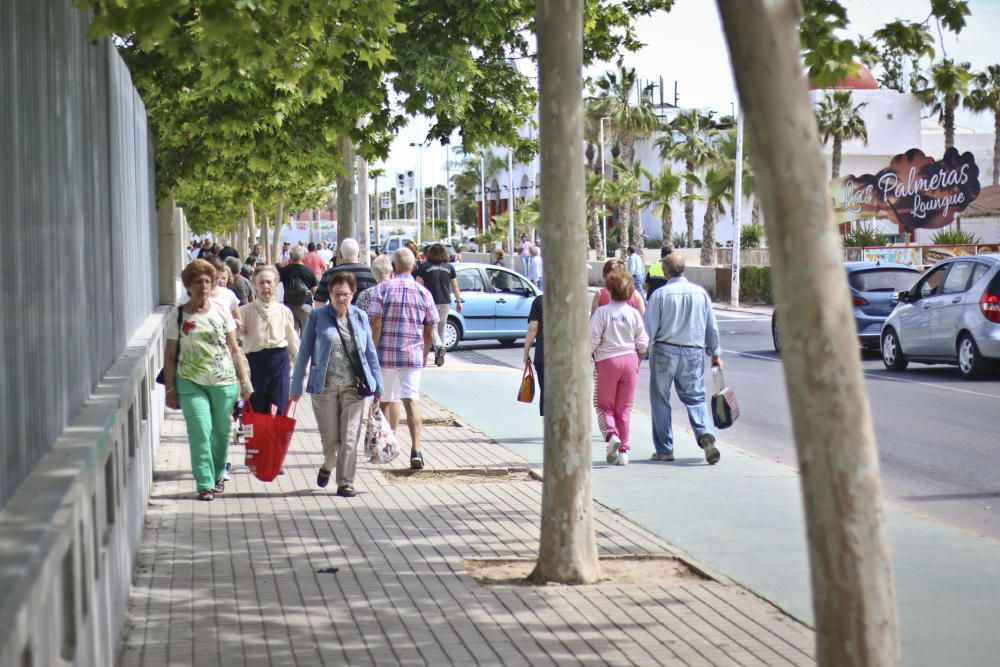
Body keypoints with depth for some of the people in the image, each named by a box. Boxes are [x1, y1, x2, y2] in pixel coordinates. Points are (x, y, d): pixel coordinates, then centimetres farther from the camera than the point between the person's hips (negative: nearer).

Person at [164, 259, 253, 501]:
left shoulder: (221, 312, 5)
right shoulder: (178, 316, 0)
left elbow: (234, 349, 9)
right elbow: (170, 356, 2)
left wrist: (244, 379, 5)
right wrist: (170, 389, -2)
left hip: (224, 382, 2)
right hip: (191, 383, -2)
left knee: (221, 432, 9)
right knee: (200, 433, -10)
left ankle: (218, 474, 30)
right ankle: (205, 484, -5)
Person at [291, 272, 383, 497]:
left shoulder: (360, 317, 7)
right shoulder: (317, 316, 1)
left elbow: (370, 352, 12)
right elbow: (305, 352, 4)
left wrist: (378, 385, 10)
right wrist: (296, 386, 2)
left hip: (355, 387, 1)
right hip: (325, 386, -1)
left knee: (350, 438, -1)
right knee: (330, 437, 6)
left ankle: (345, 483, 8)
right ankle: (328, 466, 36)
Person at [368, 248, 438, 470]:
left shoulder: (384, 289, -4)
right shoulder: (423, 293, 3)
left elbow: (376, 325, -10)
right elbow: (429, 331, 7)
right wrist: (425, 354, 22)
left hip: (386, 354, -1)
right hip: (413, 355, 1)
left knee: (387, 400, 15)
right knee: (412, 400, -5)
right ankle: (415, 450, -20)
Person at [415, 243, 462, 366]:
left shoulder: (424, 266, -2)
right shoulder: (449, 267, 6)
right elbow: (455, 286, 10)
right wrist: (459, 301, 17)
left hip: (431, 301, -3)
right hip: (445, 301, 3)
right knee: (441, 327, 12)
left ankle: (439, 347, -25)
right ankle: (439, 356, 14)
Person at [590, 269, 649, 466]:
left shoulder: (602, 312, -10)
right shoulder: (634, 313, -1)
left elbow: (592, 340, -12)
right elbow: (643, 343, 1)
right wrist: (638, 356, 19)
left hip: (607, 361, -3)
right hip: (630, 361, 3)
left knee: (604, 406, 11)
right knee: (624, 409, 11)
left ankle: (611, 435, -16)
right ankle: (623, 451, 10)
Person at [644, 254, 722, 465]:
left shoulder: (660, 294, -8)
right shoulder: (700, 293, 3)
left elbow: (648, 329, -8)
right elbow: (712, 327, 9)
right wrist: (716, 354, 19)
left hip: (665, 351, -3)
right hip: (693, 353, 3)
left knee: (660, 400, 9)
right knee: (695, 398, 8)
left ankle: (664, 449, 12)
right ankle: (705, 435, -19)